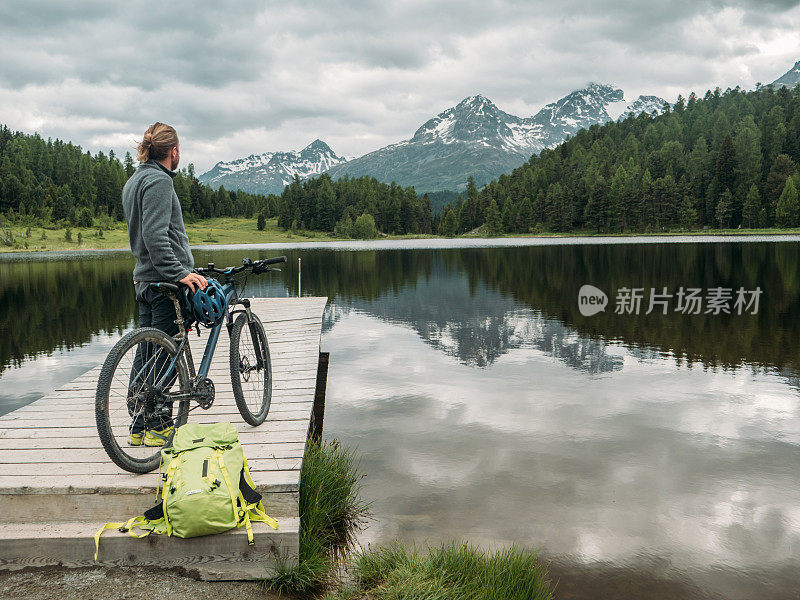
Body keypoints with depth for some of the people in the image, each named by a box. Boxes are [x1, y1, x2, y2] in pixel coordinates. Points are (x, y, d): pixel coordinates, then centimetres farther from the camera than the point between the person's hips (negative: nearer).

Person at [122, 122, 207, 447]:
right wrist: (178, 272, -28)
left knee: (146, 351, 12)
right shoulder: (159, 181, -12)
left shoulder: (134, 180, 19)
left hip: (145, 277, 10)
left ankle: (139, 426, 18)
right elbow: (155, 234, -23)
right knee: (166, 353, -3)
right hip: (164, 280, -10)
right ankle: (159, 427, 3)